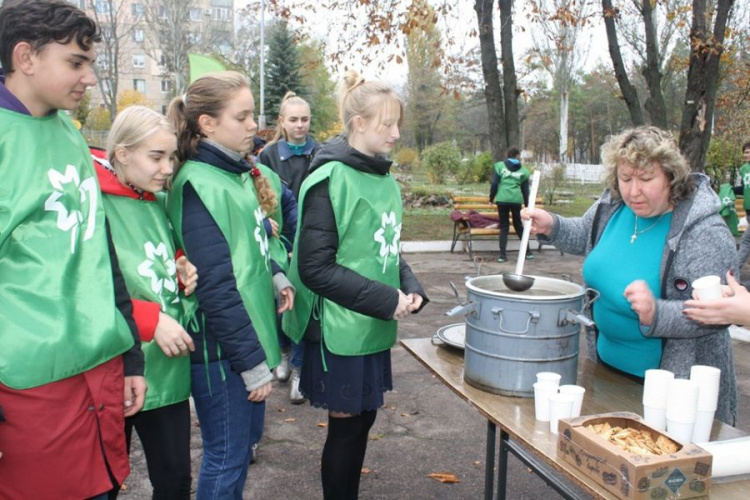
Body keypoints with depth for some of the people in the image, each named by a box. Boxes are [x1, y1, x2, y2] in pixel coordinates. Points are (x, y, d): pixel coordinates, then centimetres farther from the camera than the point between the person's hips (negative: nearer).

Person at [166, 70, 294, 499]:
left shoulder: (238, 173, 7)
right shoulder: (200, 187, -19)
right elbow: (218, 287, -22)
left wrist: (275, 276, -1)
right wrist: (252, 363, -18)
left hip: (251, 334, 9)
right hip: (222, 349, -8)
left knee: (245, 442, 22)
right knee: (227, 457, 7)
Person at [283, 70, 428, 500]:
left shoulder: (384, 179, 7)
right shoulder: (330, 181, -16)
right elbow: (315, 268, -19)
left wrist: (410, 288, -2)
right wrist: (386, 301, -19)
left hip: (374, 329, 7)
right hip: (342, 330, -7)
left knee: (364, 418, 18)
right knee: (346, 425, 7)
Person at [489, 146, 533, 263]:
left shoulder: (500, 166, 5)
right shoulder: (523, 170, 10)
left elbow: (494, 183, 0)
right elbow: (525, 190, 13)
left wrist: (491, 197, 12)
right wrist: (527, 206, 21)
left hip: (502, 199, -1)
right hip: (516, 200, 1)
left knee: (504, 227, 6)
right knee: (519, 225, 16)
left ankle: (503, 255, 0)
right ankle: (528, 252, 21)